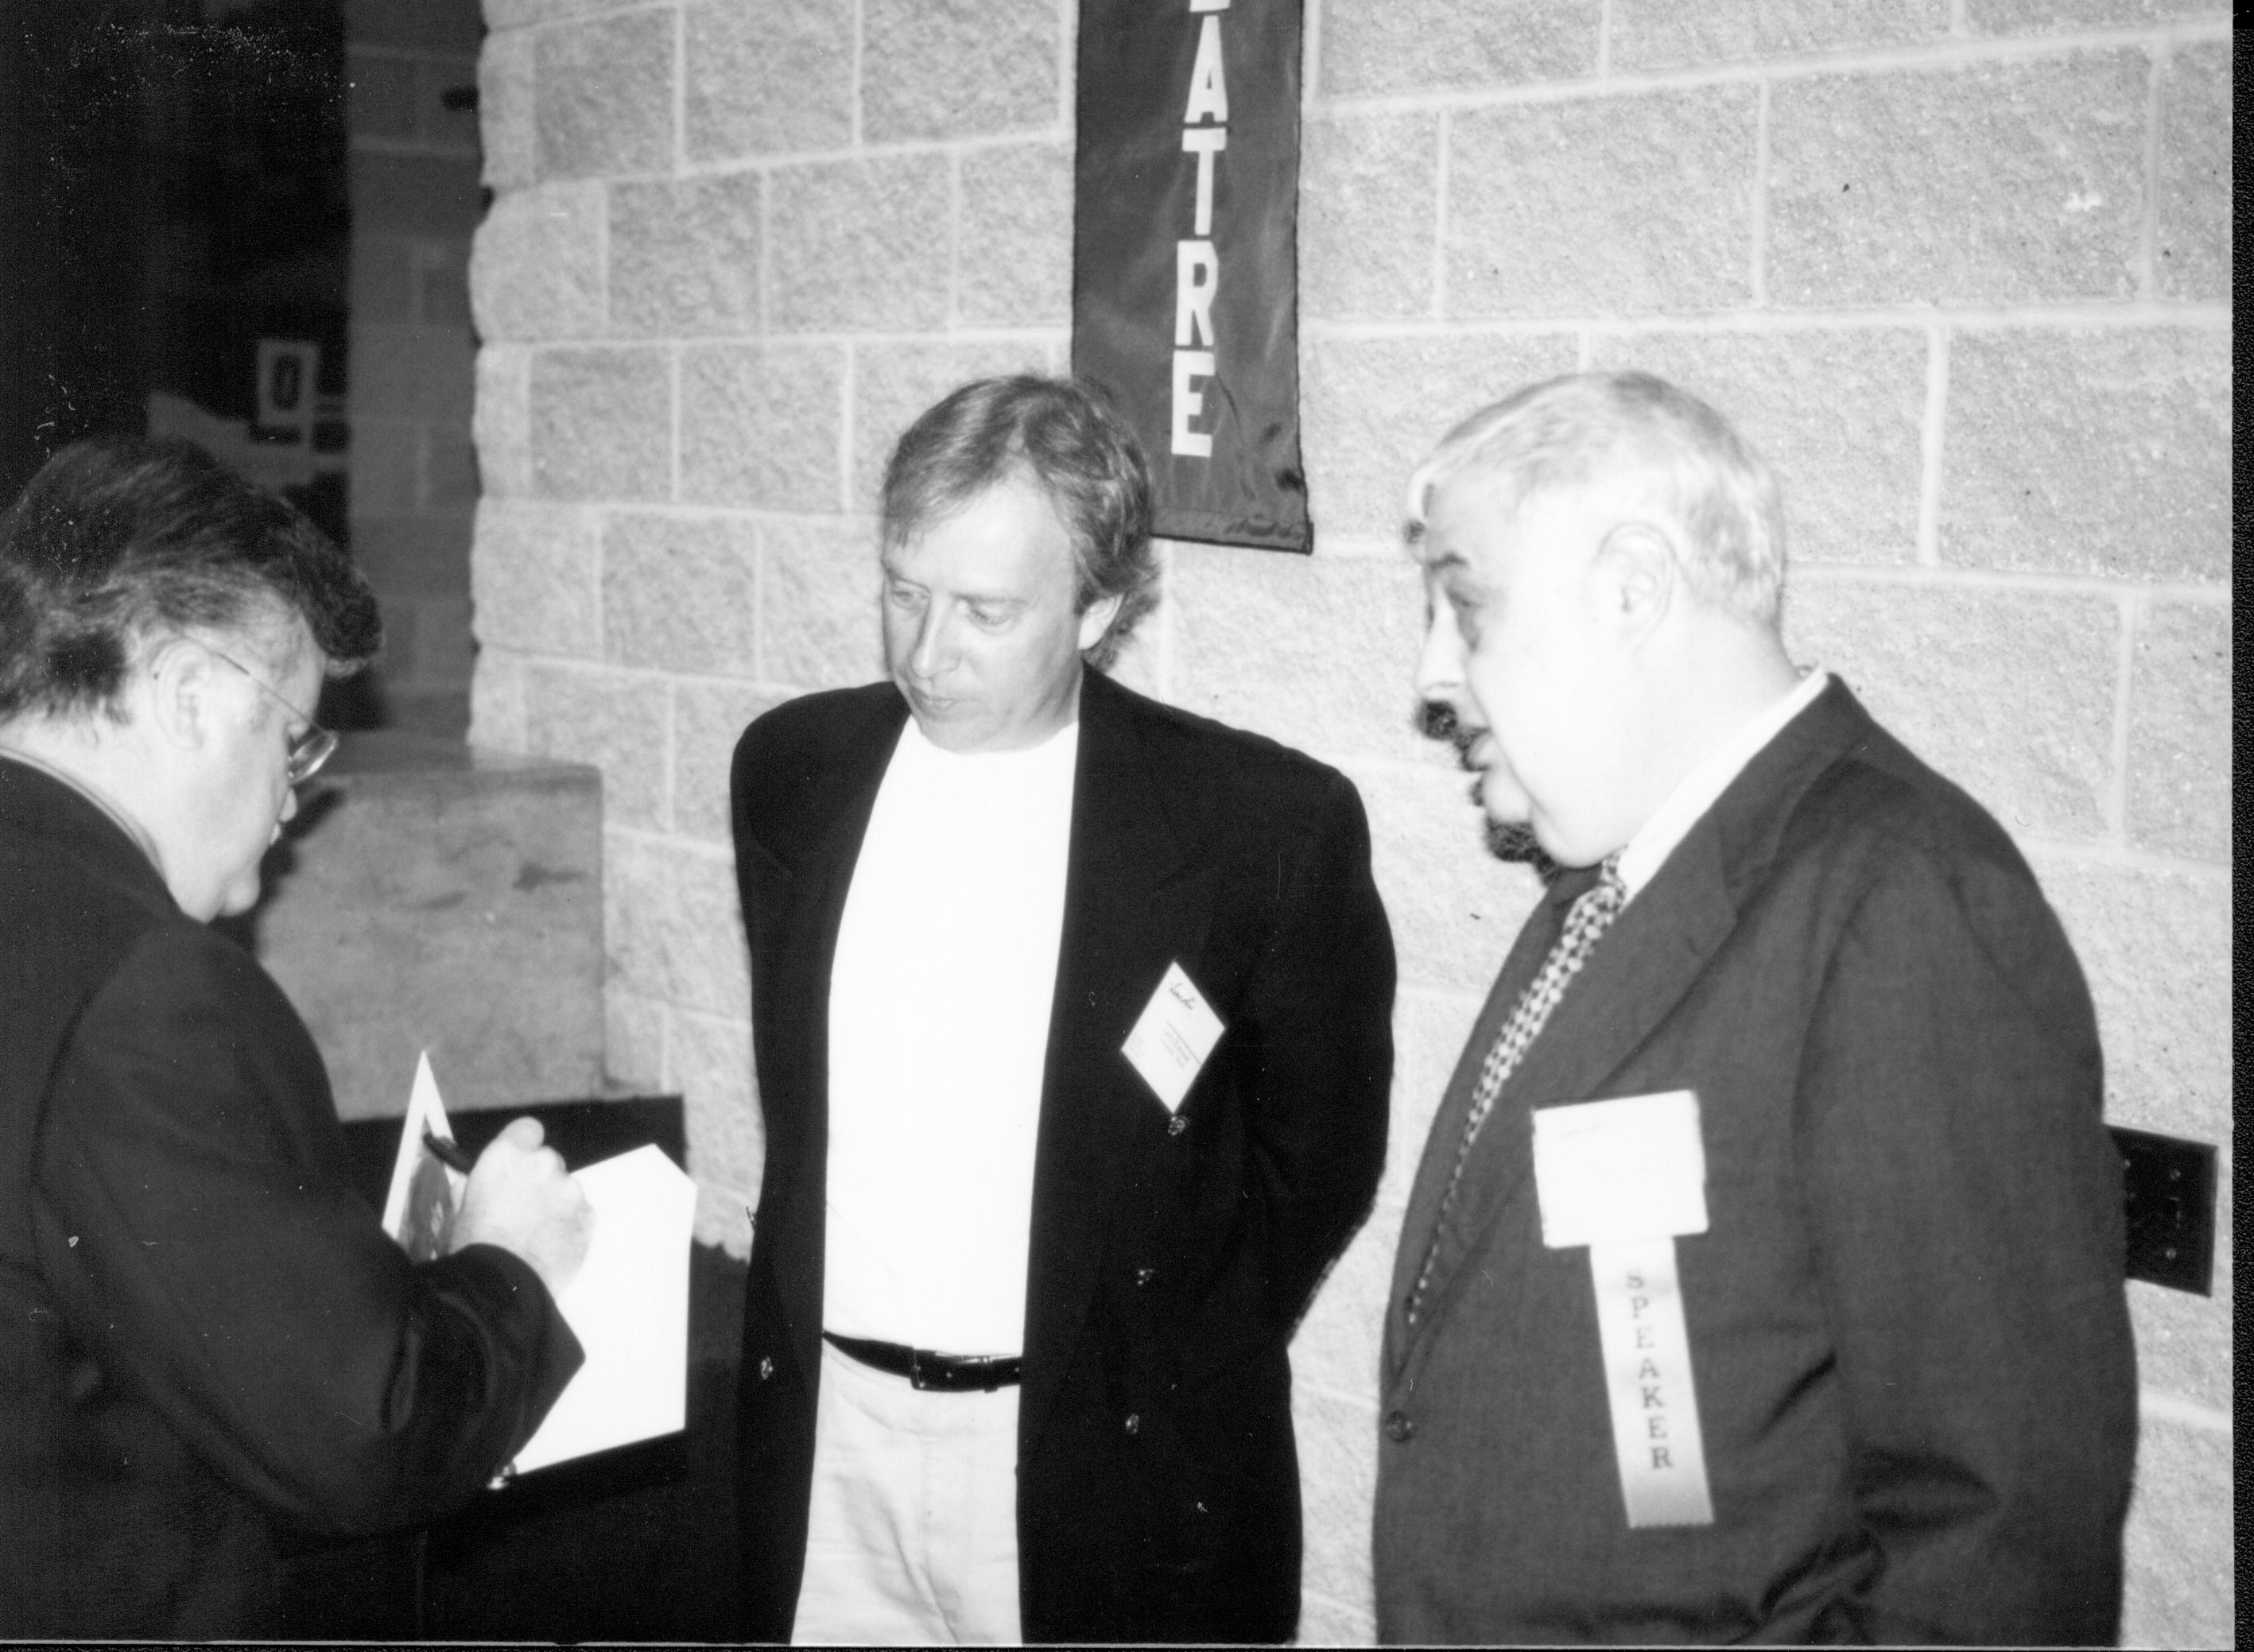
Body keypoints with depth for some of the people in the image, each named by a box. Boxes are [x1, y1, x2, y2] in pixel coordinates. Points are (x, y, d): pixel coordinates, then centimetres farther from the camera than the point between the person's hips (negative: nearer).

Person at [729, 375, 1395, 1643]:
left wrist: (1169, 1378, 1)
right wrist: (806, 1329, 11)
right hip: (824, 1449, 3)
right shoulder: (792, 770, 1)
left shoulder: (1266, 821, -12)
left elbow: (1320, 1152, 0)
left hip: (1104, 1477, -3)